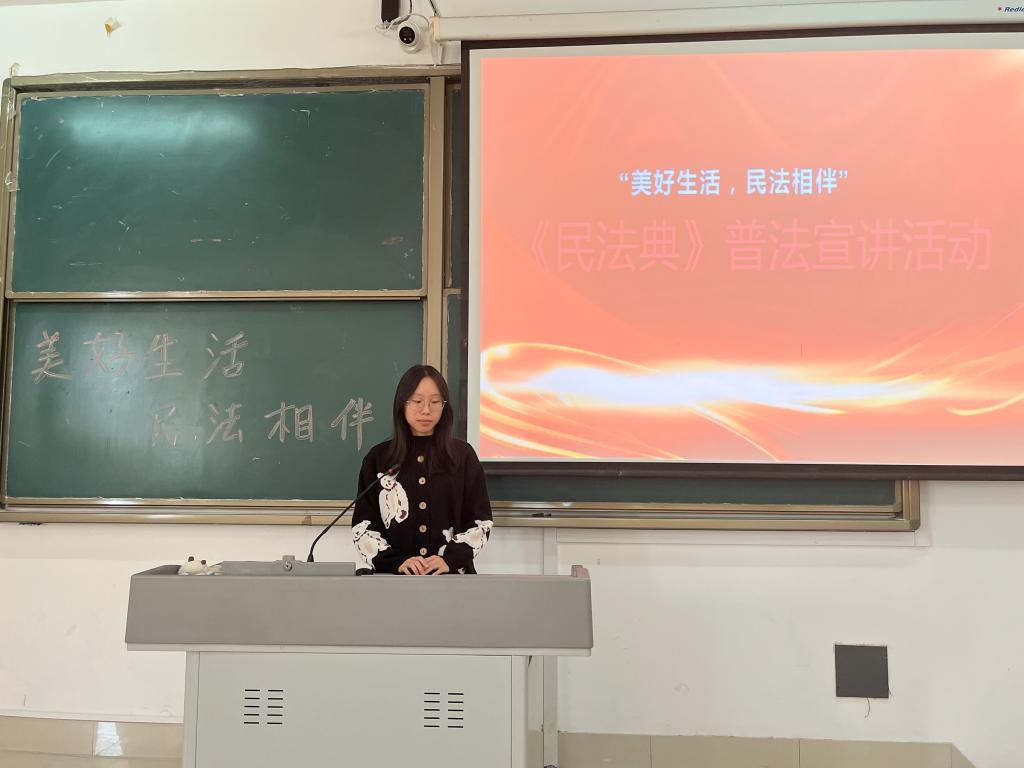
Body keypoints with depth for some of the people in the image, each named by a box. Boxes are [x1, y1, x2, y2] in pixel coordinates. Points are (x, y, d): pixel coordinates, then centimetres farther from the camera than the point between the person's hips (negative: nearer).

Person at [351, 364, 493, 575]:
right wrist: (396, 562, -9)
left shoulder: (462, 455, 10)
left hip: (452, 574, 0)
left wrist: (450, 559, -8)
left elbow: (480, 522, 8)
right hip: (393, 577, 0)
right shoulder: (378, 458, 10)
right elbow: (363, 526, 6)